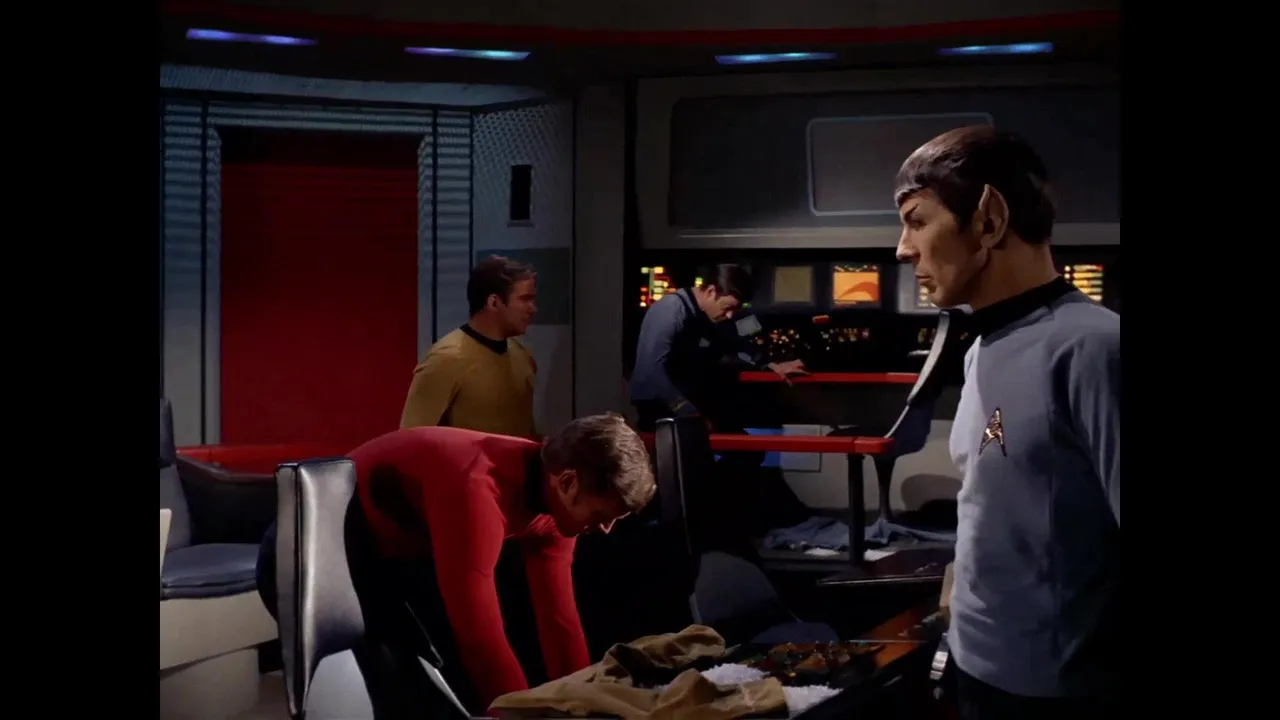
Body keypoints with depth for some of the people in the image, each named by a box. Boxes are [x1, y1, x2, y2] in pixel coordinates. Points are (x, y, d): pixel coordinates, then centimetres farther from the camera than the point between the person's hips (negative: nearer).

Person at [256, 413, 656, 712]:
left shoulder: (553, 497, -11)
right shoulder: (477, 489, -38)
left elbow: (560, 620, -5)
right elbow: (483, 639, -38)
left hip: (398, 553, 8)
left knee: (471, 683, 3)